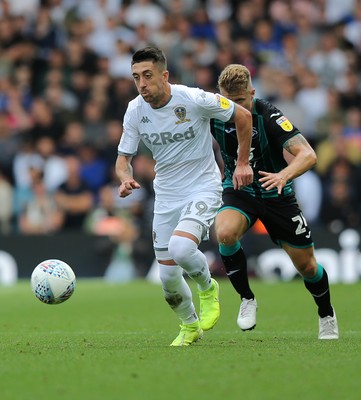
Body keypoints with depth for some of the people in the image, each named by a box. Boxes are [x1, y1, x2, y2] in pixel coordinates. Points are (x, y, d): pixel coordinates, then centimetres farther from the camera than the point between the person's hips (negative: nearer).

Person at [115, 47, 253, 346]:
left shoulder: (194, 99, -19)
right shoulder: (135, 111, -7)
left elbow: (242, 116, -5)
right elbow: (124, 157, 2)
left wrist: (243, 163, -2)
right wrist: (125, 178, -21)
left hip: (203, 189, -5)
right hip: (166, 196, 5)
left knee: (181, 248, -31)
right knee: (168, 277, 3)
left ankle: (207, 287, 2)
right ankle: (190, 327, 32)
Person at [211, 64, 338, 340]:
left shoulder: (268, 116, -24)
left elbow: (308, 155, -33)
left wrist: (284, 175, -50)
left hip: (275, 194, -2)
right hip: (238, 191, 2)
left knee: (306, 265, 3)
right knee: (225, 233, -32)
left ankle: (326, 315, 34)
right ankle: (247, 299, -11)